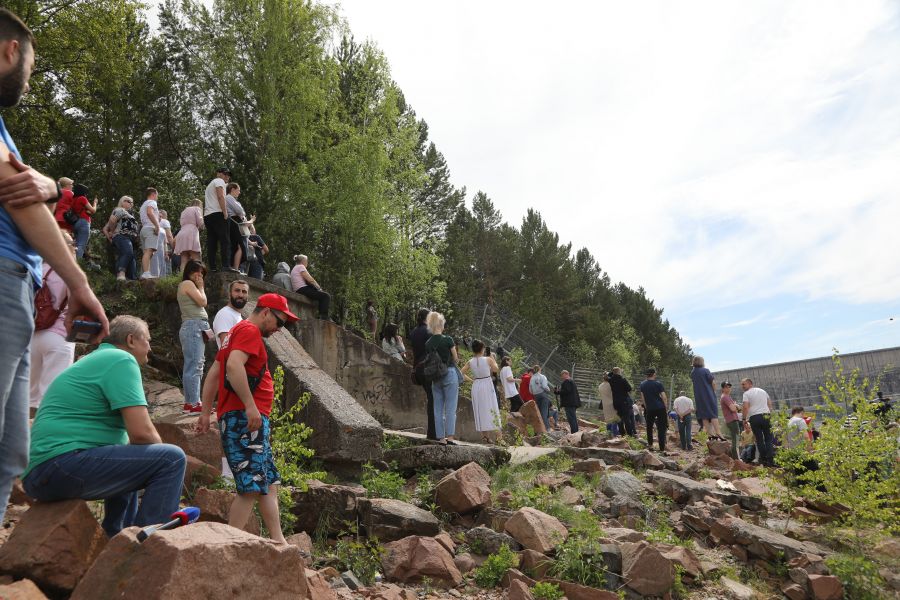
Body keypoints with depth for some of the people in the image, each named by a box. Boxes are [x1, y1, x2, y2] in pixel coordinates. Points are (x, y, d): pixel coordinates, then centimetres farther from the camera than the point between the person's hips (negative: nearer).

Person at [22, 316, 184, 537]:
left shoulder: (95, 360, 24)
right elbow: (142, 432, -17)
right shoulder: (121, 359, -6)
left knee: (129, 464, 33)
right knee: (171, 458, -15)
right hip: (62, 464, -11)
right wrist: (159, 459, 3)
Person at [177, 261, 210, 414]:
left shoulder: (184, 286, 26)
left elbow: (201, 304, 21)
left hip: (196, 328, 11)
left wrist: (199, 287, 18)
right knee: (195, 366, -14)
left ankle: (189, 403, 11)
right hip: (193, 326, -11)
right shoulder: (188, 283, -2)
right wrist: (200, 287, 2)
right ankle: (194, 403, -16)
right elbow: (202, 302, -8)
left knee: (192, 366, 9)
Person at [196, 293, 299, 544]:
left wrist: (206, 412, 19)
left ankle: (279, 543, 15)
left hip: (251, 420, 11)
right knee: (251, 488, -12)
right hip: (245, 418, -11)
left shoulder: (237, 332, 24)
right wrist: (250, 406, -27)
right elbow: (234, 366, -25)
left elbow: (213, 374, 23)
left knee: (269, 484, 12)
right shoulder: (249, 330, -7)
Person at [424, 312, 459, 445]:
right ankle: (449, 437, -4)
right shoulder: (448, 340, -11)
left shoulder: (428, 343, 2)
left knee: (438, 409, 8)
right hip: (449, 374, -4)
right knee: (450, 408, -1)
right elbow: (456, 359, -2)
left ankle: (441, 438, 10)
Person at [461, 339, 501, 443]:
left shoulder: (470, 362, -1)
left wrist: (470, 380, 8)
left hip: (476, 386, 3)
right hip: (487, 385, -3)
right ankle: (491, 435, 2)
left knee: (480, 411, 9)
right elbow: (496, 369, 4)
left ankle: (484, 435, 10)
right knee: (490, 410, 4)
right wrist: (493, 360, 18)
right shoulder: (488, 359, -9)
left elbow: (461, 373, -1)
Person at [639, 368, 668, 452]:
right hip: (660, 408, -3)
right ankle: (662, 449, -7)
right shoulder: (658, 384, -7)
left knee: (649, 427, 19)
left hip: (649, 409, 3)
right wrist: (665, 407, 6)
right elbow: (664, 398, -8)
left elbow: (642, 398, 10)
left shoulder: (642, 384, 5)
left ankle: (650, 445, 24)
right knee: (661, 429, -2)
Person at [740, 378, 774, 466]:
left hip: (754, 417, -4)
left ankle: (763, 459, 6)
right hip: (766, 416, 4)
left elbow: (746, 407, -13)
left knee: (759, 439, 4)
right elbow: (770, 403, 19)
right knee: (769, 438, 7)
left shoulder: (746, 393, -3)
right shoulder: (762, 391, 16)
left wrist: (744, 419, -7)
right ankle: (770, 459, 0)